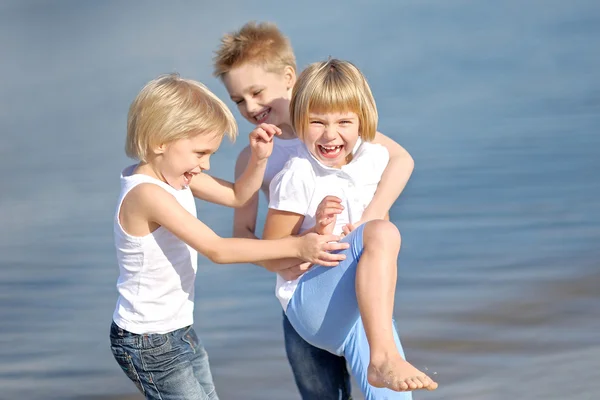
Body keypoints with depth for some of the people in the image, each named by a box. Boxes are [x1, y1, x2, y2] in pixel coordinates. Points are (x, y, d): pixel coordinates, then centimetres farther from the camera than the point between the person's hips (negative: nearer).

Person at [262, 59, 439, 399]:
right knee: (383, 233, -31)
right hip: (309, 303, -6)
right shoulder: (297, 177, -12)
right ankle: (383, 357, -40)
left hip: (368, 305, 6)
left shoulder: (375, 159, 3)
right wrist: (317, 235, -24)